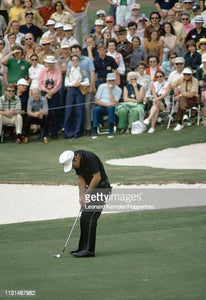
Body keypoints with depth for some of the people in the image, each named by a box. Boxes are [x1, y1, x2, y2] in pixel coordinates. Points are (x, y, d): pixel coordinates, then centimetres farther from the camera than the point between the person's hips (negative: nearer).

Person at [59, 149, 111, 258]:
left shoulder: (89, 158, -26)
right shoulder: (76, 162, 1)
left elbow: (97, 177, -24)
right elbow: (81, 179, 8)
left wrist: (86, 194, -17)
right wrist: (81, 196, -3)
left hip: (101, 188, -9)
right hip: (92, 188, 9)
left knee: (89, 218, -14)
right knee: (84, 219, 9)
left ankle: (89, 250, -15)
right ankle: (83, 247, 16)